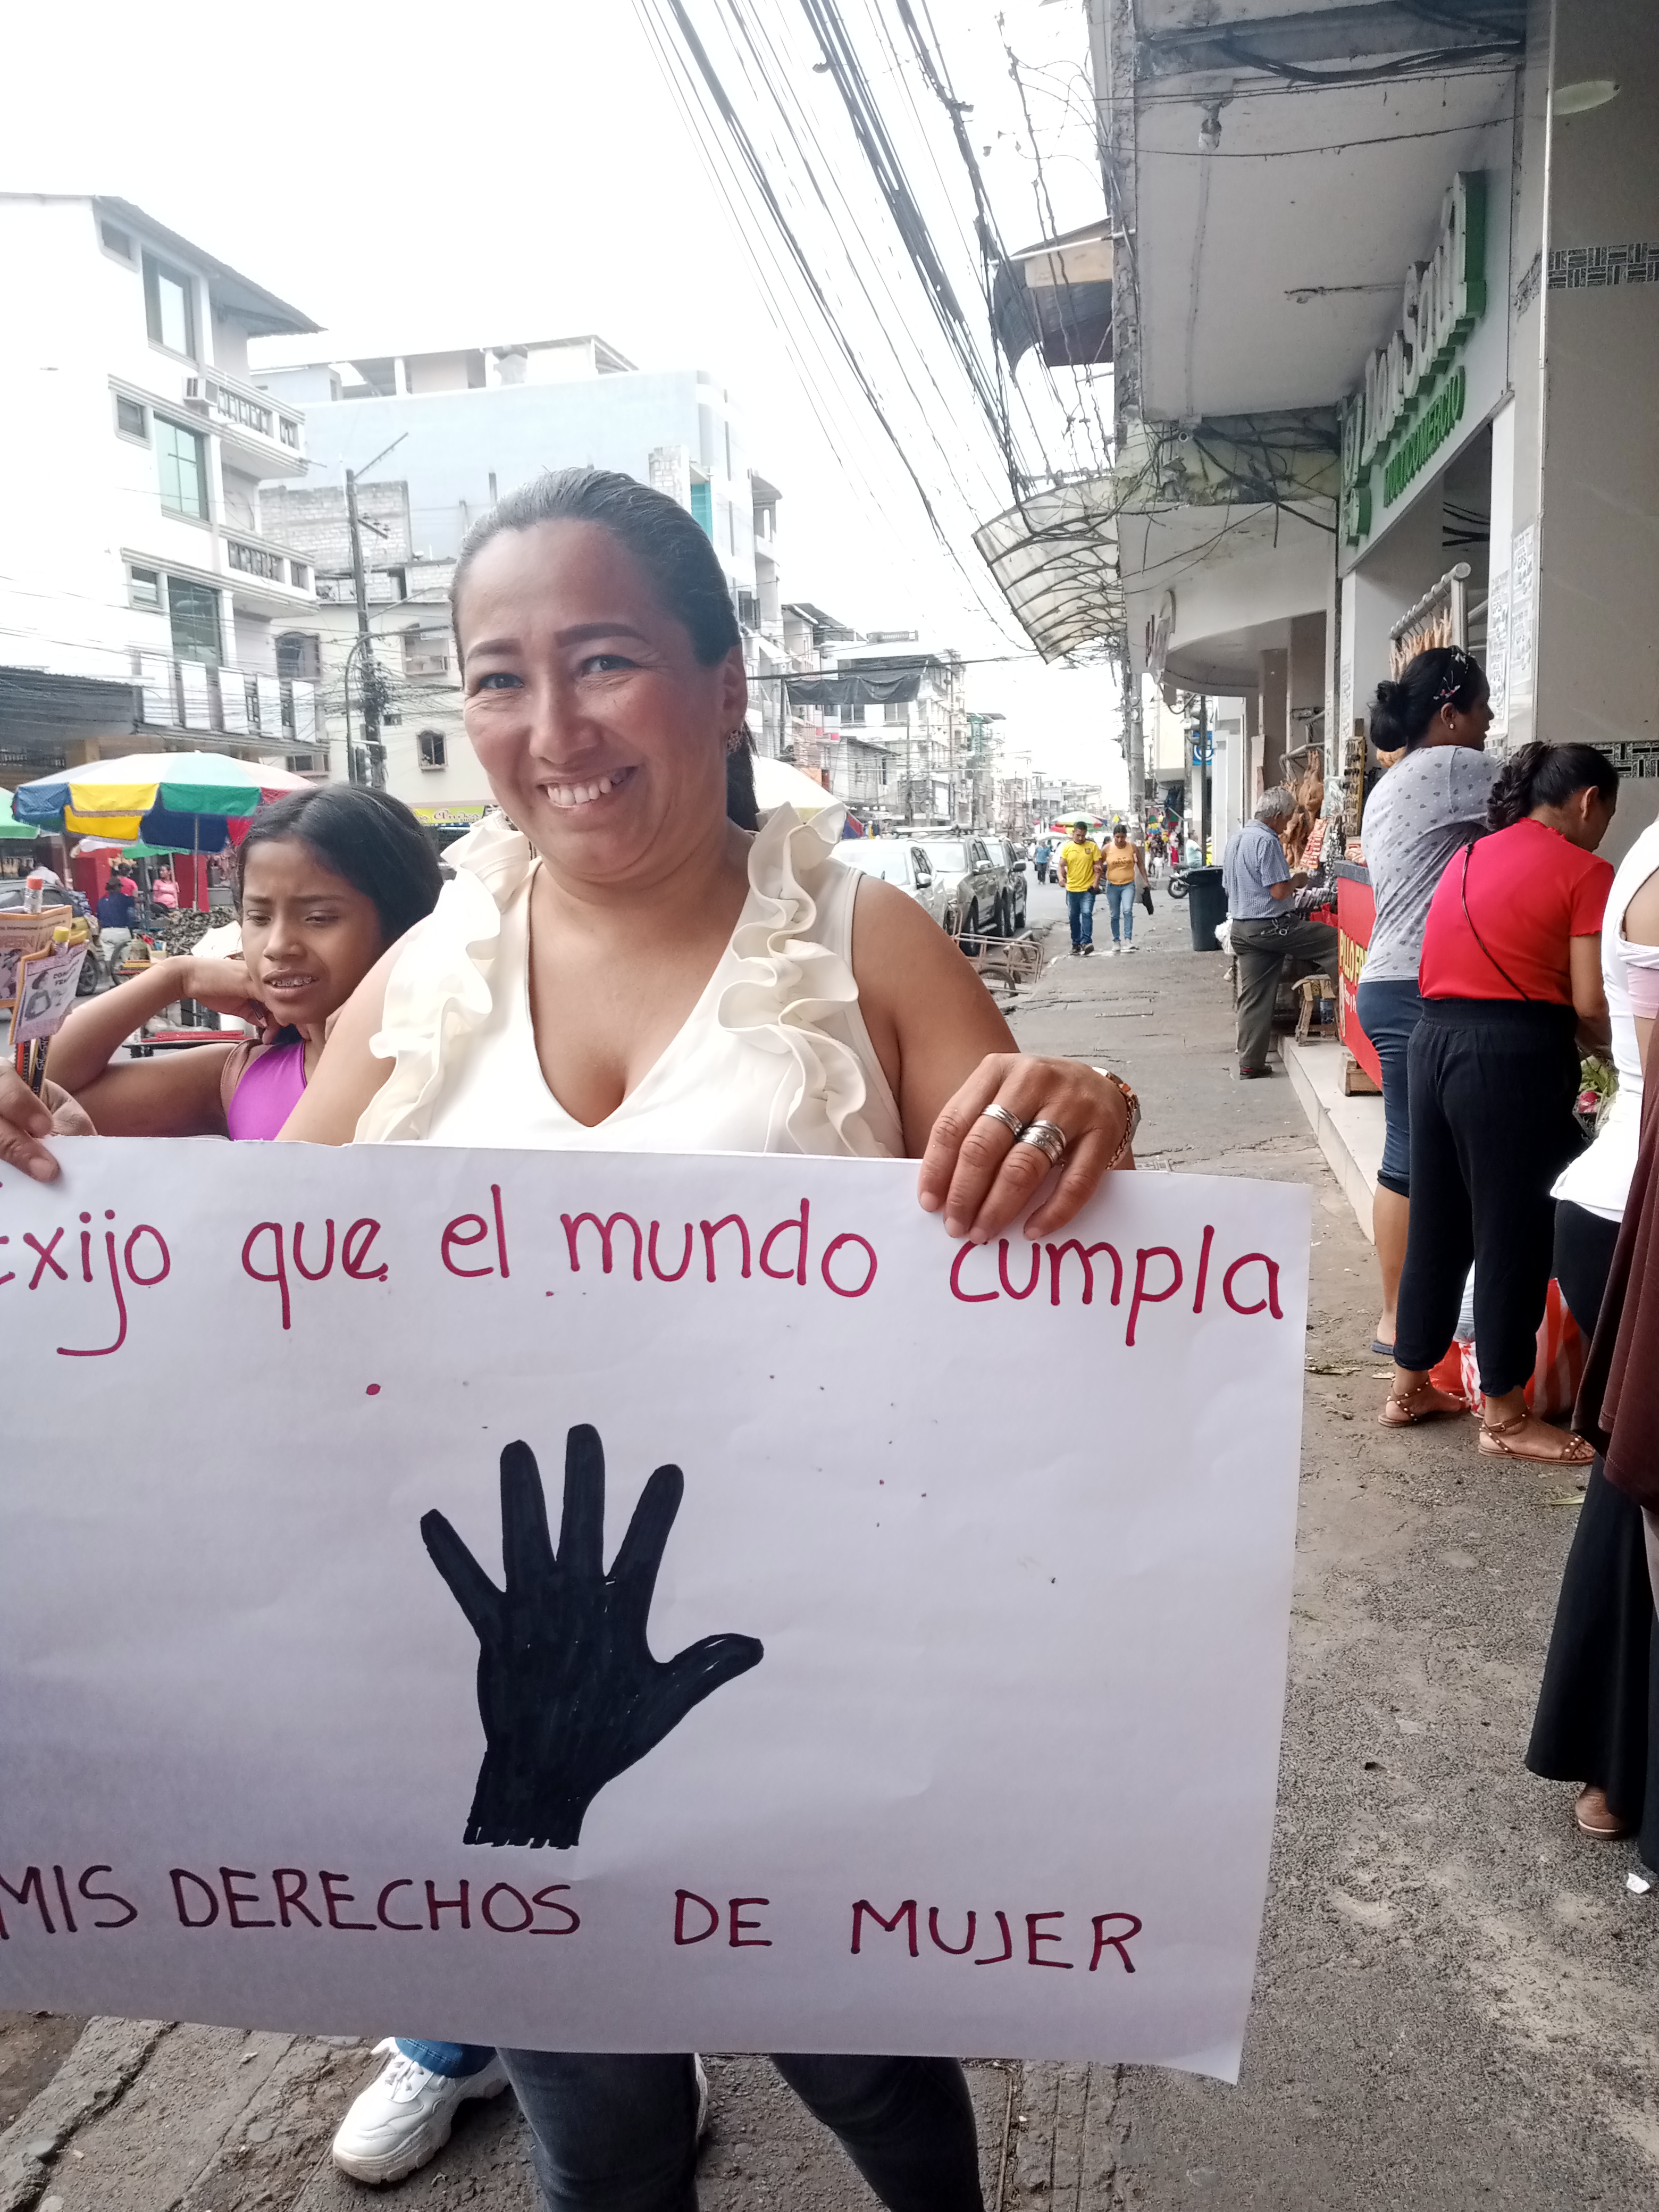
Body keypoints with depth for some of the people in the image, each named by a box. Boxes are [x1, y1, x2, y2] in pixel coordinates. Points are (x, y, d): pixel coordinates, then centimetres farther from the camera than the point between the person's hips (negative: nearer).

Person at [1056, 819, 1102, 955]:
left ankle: (1087, 941, -21)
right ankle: (1076, 943, 18)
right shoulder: (1067, 847, 4)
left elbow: (1098, 867, 0)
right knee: (1073, 917, 9)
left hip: (1088, 889, -3)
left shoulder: (1093, 846, -1)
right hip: (1072, 889, 3)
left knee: (1087, 914, -16)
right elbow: (1062, 865, 3)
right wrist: (1062, 876, -19)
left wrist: (1095, 884, -9)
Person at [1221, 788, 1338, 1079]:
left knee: (1254, 998, 8)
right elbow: (1279, 891, -19)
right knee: (1332, 940, 0)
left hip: (1241, 927, 9)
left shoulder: (1235, 837, 14)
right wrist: (1297, 881, 2)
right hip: (1268, 926, -9)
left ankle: (1250, 1064, 8)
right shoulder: (1267, 841, -14)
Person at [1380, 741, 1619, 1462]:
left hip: (1434, 1042, 7)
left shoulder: (1469, 858, 18)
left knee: (1436, 1221, 16)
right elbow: (1589, 1002, -9)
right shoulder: (1583, 872, -4)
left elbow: (1477, 966, 15)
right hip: (1514, 1056, -7)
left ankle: (1408, 1388, 27)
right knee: (1514, 1231, 4)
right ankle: (1504, 1417, 16)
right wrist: (1618, 1050, 8)